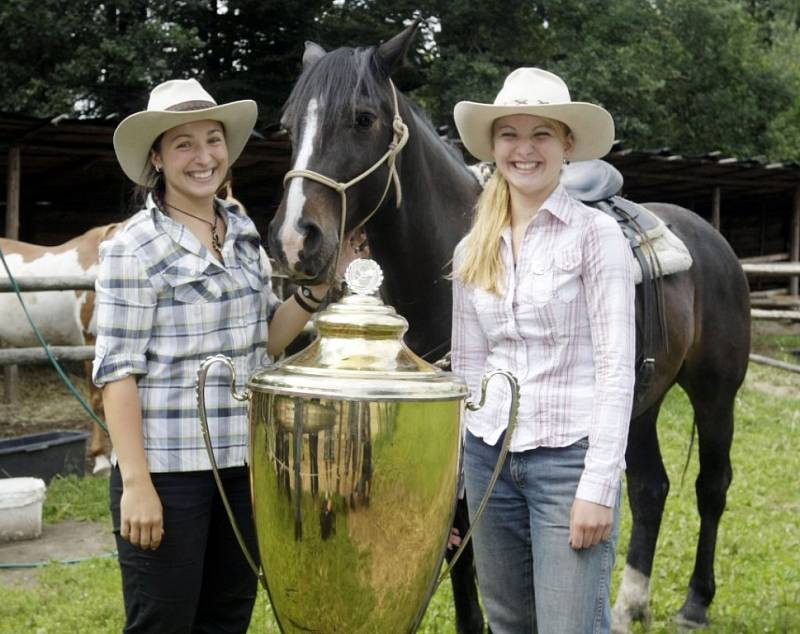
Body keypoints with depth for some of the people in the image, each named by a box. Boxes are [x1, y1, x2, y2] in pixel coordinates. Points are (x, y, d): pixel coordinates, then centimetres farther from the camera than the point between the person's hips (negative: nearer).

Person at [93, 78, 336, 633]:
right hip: (169, 468, -6)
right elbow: (117, 372, -12)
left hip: (243, 462, 6)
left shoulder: (243, 232, 8)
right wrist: (136, 483, -17)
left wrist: (315, 290, -1)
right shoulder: (134, 248, -10)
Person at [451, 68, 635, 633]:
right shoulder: (473, 250, 8)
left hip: (568, 455, -5)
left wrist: (598, 488, -16)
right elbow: (467, 366, 13)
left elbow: (616, 369, -11)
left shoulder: (595, 234, -8)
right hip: (489, 455, 5)